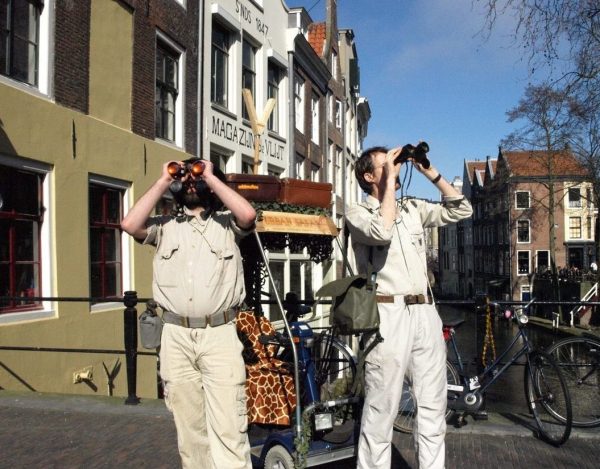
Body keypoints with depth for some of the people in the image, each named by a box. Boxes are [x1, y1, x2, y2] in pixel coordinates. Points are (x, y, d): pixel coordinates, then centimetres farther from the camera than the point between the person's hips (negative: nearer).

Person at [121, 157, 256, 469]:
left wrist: (211, 176, -2)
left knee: (228, 428, -6)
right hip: (176, 337, 3)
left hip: (220, 334, -2)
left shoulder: (226, 223, 10)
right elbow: (130, 225, -3)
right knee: (190, 427, 11)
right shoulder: (165, 226, 15)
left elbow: (248, 215, -12)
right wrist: (163, 181, 4)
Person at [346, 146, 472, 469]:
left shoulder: (413, 209, 17)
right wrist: (390, 181, -11)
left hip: (426, 312, 6)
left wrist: (430, 173, 7)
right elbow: (381, 232, -19)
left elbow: (460, 210, 13)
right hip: (389, 314, -6)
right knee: (381, 411, -2)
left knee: (433, 409, 12)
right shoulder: (358, 213, 2)